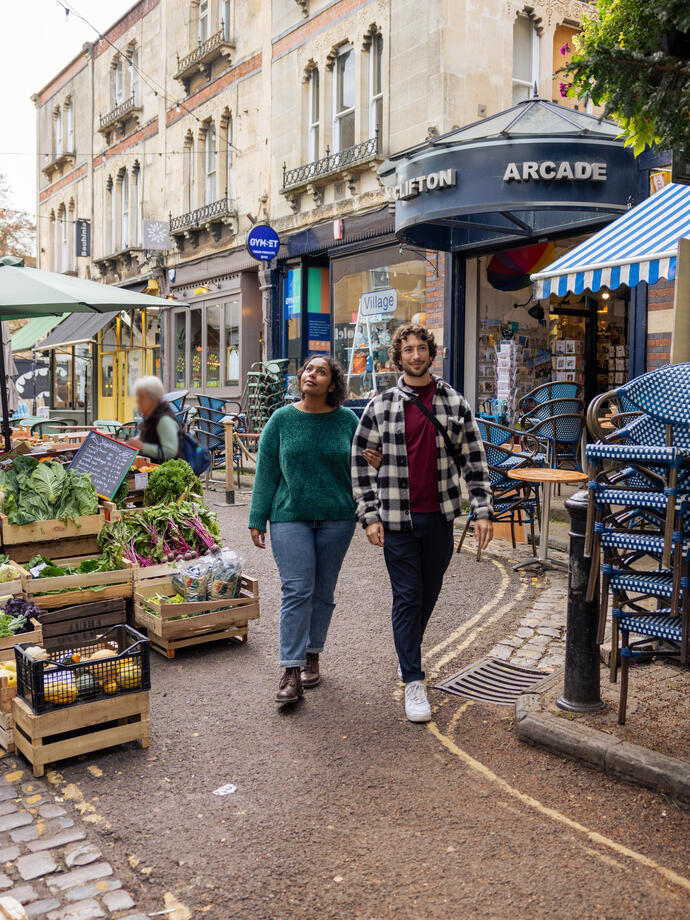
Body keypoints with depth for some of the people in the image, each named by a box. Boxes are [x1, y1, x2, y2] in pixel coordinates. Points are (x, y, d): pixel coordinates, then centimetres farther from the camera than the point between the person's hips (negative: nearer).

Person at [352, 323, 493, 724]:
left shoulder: (455, 403, 3)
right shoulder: (381, 406, -1)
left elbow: (475, 460, 5)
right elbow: (361, 462, 2)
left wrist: (483, 510, -3)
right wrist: (370, 516, -4)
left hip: (440, 517, 2)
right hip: (398, 519, -2)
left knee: (430, 594, 15)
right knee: (407, 597, 0)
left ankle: (408, 652, 41)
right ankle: (414, 680, 7)